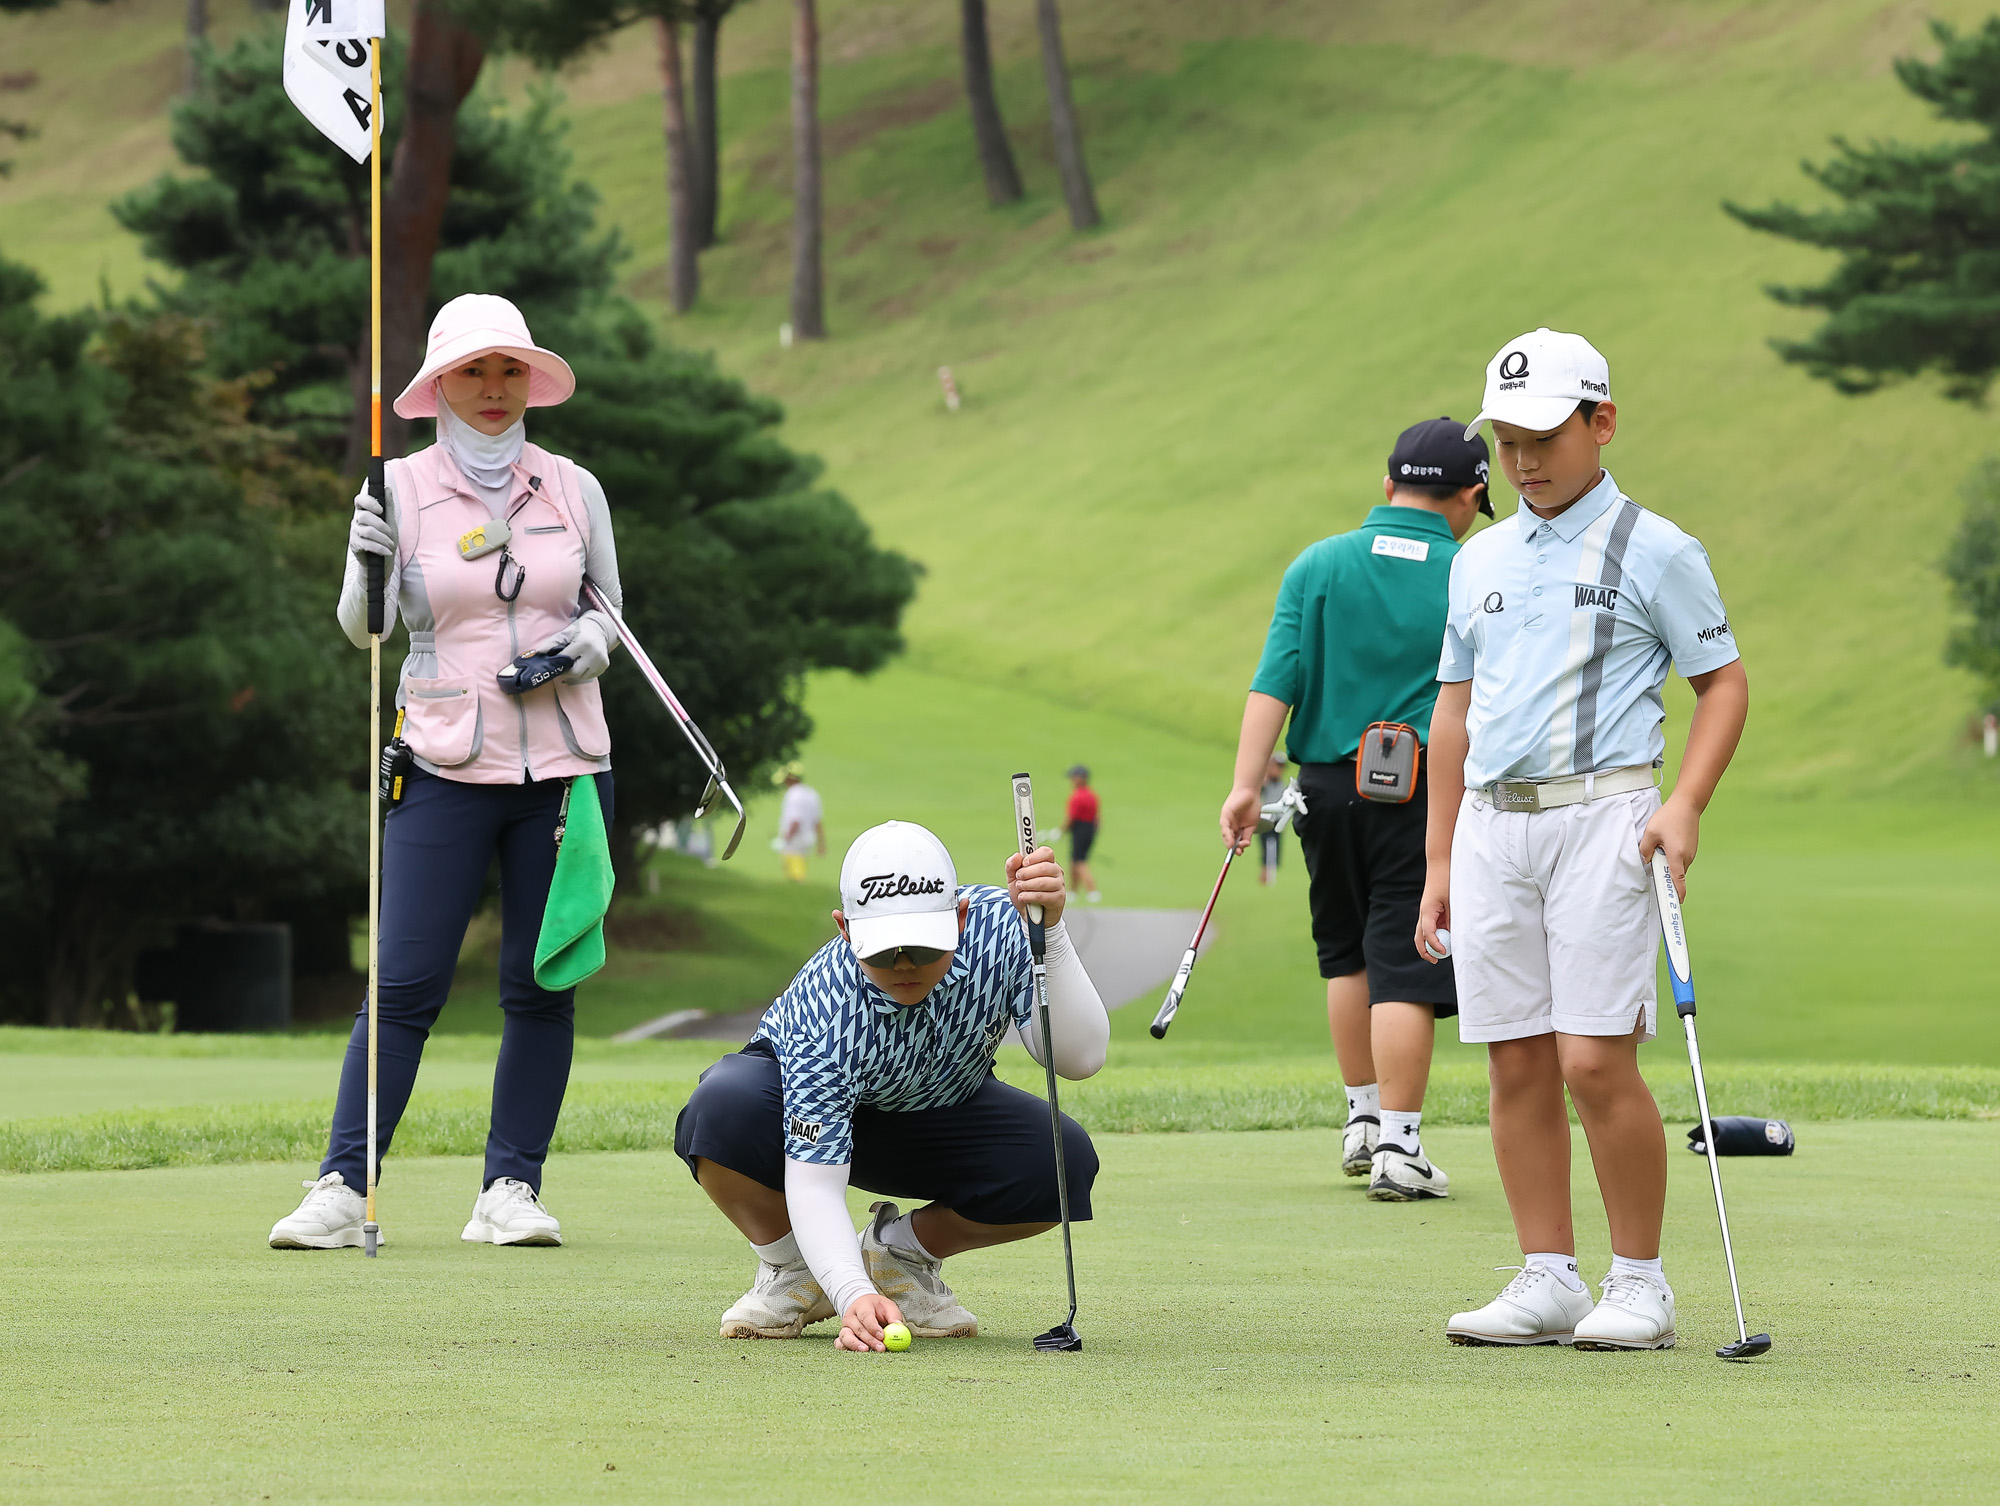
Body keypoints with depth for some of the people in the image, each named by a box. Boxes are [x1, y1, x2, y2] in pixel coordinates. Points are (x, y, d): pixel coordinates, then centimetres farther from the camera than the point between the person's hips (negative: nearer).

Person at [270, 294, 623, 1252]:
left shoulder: (574, 490, 7)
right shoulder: (400, 488, 1)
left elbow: (611, 605, 17)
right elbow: (362, 628, -4)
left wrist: (591, 640, -5)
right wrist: (369, 567, -24)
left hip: (561, 763, 2)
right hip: (446, 766, -2)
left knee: (541, 984, 2)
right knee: (405, 983, -8)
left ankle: (512, 1188, 9)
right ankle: (342, 1189, -6)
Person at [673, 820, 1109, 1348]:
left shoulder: (998, 927, -31)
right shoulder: (826, 1011, -38)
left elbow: (1079, 1057, -37)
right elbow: (814, 1183, -39)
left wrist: (1048, 931, -49)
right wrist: (853, 1295, -55)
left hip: (939, 1110, 3)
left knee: (1063, 1162, -28)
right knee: (722, 1110, -38)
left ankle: (901, 1250, 2)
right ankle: (790, 1269, -6)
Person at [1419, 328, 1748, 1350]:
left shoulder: (1654, 552, 1)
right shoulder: (1479, 562, 16)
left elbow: (1724, 682, 3)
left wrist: (1685, 806, -11)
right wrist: (1440, 860, 16)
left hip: (1600, 819, -5)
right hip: (1492, 828, 5)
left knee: (1596, 1062, -11)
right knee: (1517, 1067, 3)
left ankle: (1639, 1282, -1)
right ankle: (1547, 1280, 9)